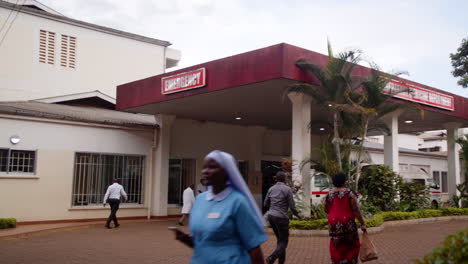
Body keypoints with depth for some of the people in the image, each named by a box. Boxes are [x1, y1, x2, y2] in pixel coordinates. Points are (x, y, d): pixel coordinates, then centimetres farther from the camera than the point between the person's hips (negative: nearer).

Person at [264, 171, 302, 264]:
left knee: (280, 239, 19)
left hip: (271, 216, 6)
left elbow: (265, 204, 13)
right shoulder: (287, 189, -9)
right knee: (283, 241, 2)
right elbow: (292, 206, -10)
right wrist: (297, 214, 8)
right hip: (281, 218, -6)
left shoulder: (271, 189, 8)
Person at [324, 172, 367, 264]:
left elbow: (326, 210, 9)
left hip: (333, 224, 3)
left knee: (336, 248, 12)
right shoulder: (350, 193, -10)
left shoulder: (329, 194, 1)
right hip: (347, 224, -3)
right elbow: (356, 210, -12)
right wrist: (363, 223, -6)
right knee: (351, 246, 15)